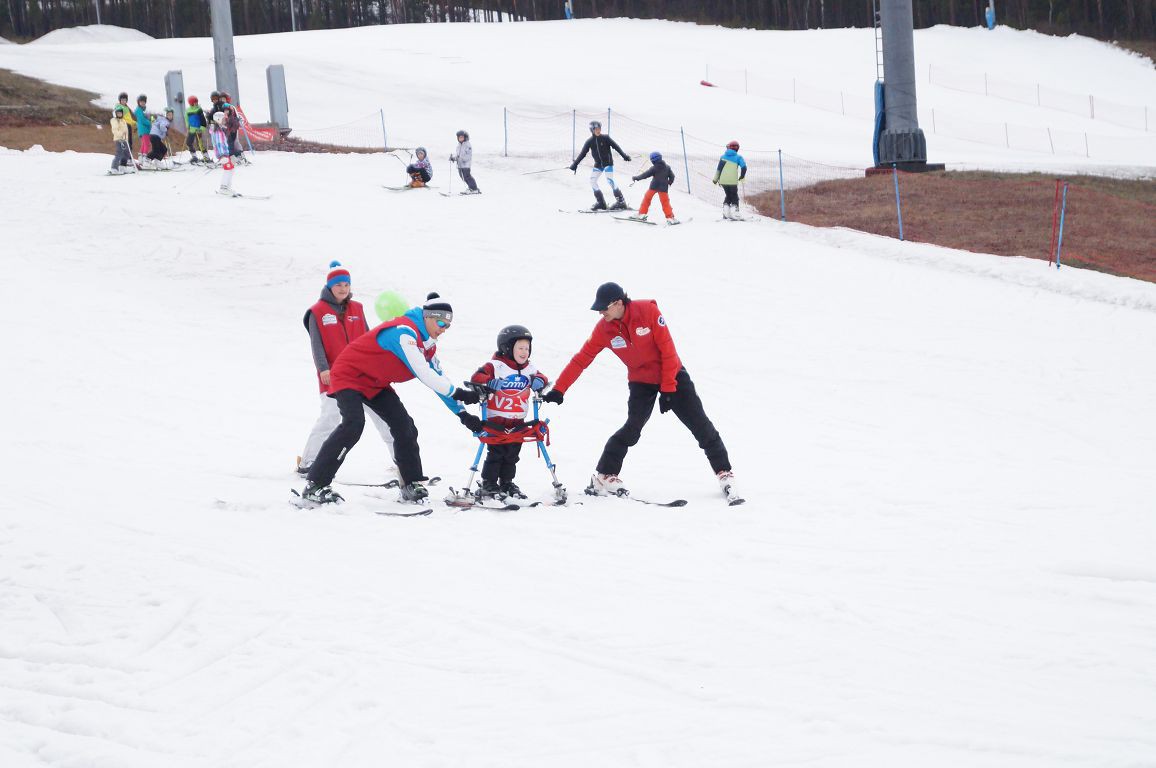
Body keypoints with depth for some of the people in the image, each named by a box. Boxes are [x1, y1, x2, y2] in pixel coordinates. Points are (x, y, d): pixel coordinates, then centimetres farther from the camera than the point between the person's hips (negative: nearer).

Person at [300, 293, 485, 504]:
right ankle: (314, 485, -26)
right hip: (348, 375, -10)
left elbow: (438, 379, 11)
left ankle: (412, 485, 9)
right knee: (353, 425, -27)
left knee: (404, 425, 1)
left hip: (376, 383, 10)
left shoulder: (427, 344, 4)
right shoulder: (404, 332, -28)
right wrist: (458, 393, -34)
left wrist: (462, 413, 6)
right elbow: (422, 373, -35)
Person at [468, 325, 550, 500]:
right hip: (496, 420, -6)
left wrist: (539, 381, -9)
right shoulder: (495, 366, -12)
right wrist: (489, 383, -36)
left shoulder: (529, 369, 8)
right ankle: (489, 485, 4)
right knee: (496, 453, -5)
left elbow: (540, 377, 14)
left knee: (512, 454, 11)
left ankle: (507, 482, 23)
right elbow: (476, 378, -17)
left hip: (517, 422, 6)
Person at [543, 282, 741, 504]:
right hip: (641, 381, 1)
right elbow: (581, 359, -7)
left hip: (672, 375, -1)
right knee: (633, 429, -20)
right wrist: (559, 390, -13)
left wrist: (668, 389, -17)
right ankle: (604, 477, -9)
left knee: (701, 426, -2)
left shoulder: (648, 311, -22)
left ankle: (724, 475, 9)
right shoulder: (604, 329, -13)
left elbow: (668, 349, -18)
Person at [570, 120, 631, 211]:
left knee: (610, 180, -16)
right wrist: (575, 164, 1)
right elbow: (582, 153, 3)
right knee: (592, 181, -3)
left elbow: (616, 147, -8)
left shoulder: (605, 138, -9)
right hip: (598, 164, 5)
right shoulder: (590, 141, -1)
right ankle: (600, 202, 7)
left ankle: (621, 201, -13)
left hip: (608, 162, -5)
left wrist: (624, 155, -14)